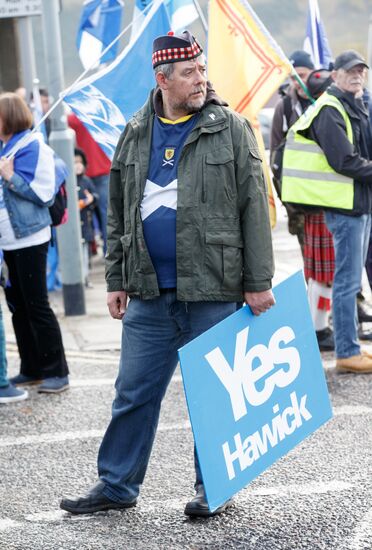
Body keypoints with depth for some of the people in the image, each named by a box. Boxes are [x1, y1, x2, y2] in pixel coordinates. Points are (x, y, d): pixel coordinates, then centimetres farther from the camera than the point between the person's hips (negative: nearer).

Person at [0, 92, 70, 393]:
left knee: (36, 306, -4)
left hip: (29, 239, -8)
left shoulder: (31, 146, -12)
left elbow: (42, 192, -15)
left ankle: (56, 372, 3)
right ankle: (32, 369, 20)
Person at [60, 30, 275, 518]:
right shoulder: (135, 135, 9)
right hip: (149, 292, 4)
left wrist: (258, 283, -7)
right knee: (134, 391, 9)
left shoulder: (230, 129, -2)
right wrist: (116, 280, 12)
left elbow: (254, 209, -4)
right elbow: (117, 215, 15)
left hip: (213, 289, -3)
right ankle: (116, 485, 20)